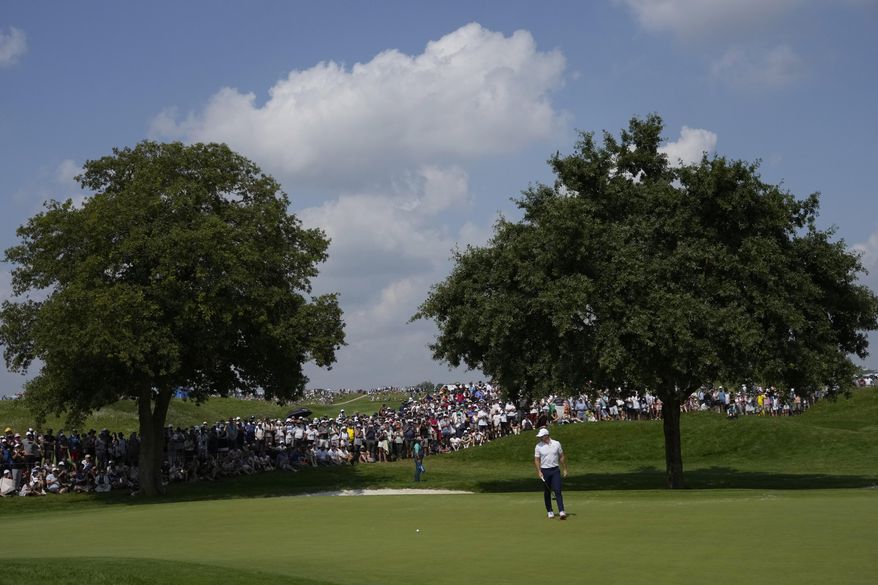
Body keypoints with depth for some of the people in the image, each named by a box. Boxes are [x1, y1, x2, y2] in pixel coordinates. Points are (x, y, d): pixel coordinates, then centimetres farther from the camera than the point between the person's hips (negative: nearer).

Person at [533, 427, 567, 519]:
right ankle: (550, 511, 18)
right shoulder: (538, 446, -2)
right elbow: (536, 460, -1)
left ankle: (561, 512, -15)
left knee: (558, 491, -10)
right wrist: (539, 472, -12)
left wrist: (564, 469, 8)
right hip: (545, 471, 0)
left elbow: (561, 457, 9)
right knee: (547, 492, 7)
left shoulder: (556, 444, 1)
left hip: (555, 470, 0)